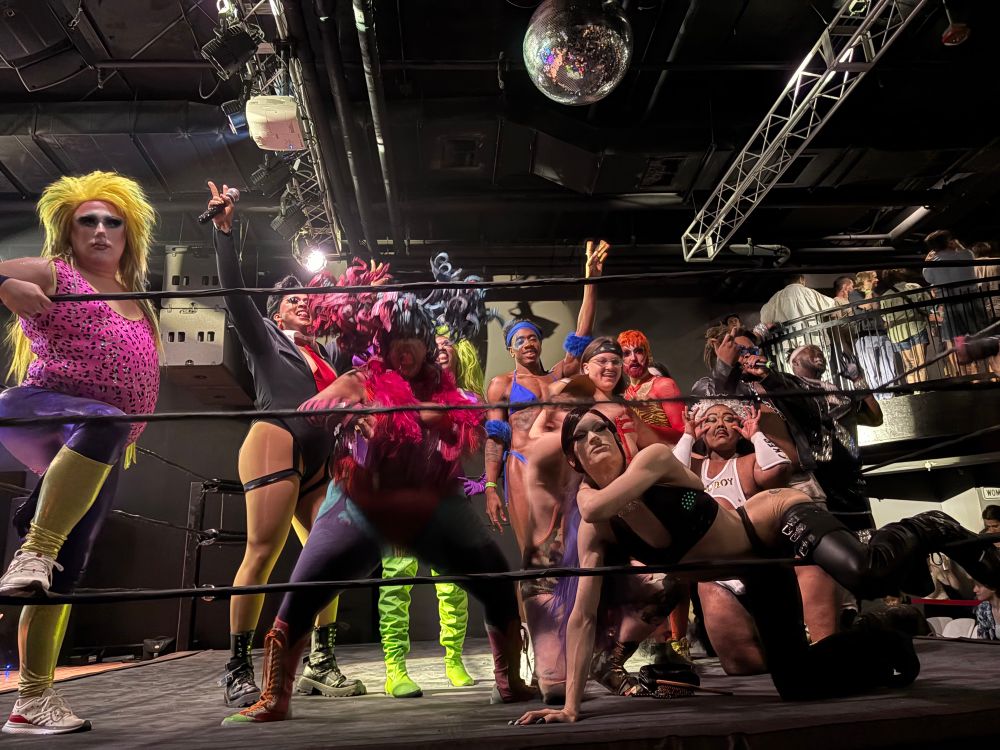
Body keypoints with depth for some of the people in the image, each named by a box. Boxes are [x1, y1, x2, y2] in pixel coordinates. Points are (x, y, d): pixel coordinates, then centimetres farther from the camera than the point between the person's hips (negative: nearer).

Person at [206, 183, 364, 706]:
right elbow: (234, 292, 3)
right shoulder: (265, 339, 14)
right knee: (262, 555, -12)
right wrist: (224, 230, -2)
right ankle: (236, 670, -5)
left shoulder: (327, 354, 26)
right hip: (274, 446, -6)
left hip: (319, 463, 6)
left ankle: (321, 664, 7)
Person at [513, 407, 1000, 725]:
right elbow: (582, 618, -7)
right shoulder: (595, 533, -7)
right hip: (758, 572, 6)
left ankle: (928, 531, -1)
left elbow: (599, 506, -38)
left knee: (865, 575, -35)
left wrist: (585, 495, -12)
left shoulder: (654, 458, -21)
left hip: (777, 521, -6)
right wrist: (570, 705, -11)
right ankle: (887, 646, 31)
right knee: (795, 684, 7)